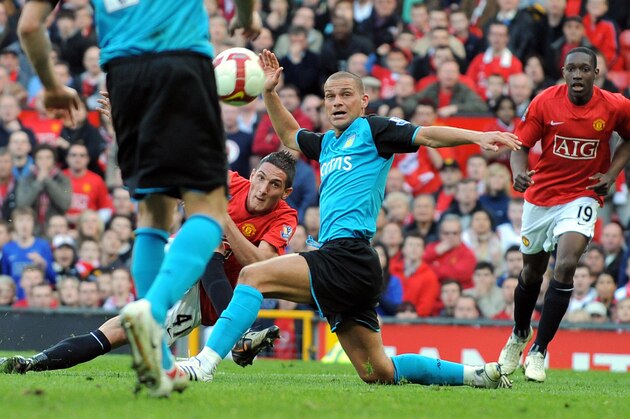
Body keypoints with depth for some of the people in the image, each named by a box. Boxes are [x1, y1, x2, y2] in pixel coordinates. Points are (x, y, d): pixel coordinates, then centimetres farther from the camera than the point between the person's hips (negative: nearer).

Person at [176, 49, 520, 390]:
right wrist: (269, 92, 33)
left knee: (254, 276, -17)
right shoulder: (328, 143, 26)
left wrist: (478, 136, -21)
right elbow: (289, 135, 45)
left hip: (347, 257, -9)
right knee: (377, 373, 8)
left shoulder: (371, 130, 4)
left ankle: (205, 363, -23)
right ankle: (477, 375, 14)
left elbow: (427, 135, -7)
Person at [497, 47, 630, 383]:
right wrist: (518, 173, -28)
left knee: (566, 264, -23)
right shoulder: (544, 102, -11)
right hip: (541, 195, 2)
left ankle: (539, 351, -13)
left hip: (581, 197, -2)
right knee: (532, 271, 17)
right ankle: (519, 335, 47)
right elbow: (521, 145, -7)